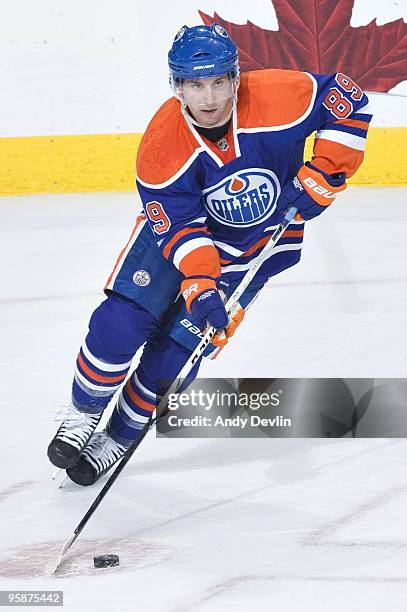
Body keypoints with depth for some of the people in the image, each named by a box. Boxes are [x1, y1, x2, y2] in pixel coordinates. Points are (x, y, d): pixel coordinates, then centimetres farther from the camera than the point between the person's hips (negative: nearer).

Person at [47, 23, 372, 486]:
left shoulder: (277, 98, -29)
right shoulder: (161, 144, -27)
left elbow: (347, 98, -15)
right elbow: (180, 223, -27)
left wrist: (323, 174, -21)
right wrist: (198, 285, -41)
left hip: (255, 247, 0)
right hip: (174, 223, 0)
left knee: (176, 352, -7)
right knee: (120, 322, -15)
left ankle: (116, 439, 16)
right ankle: (84, 415, 12)